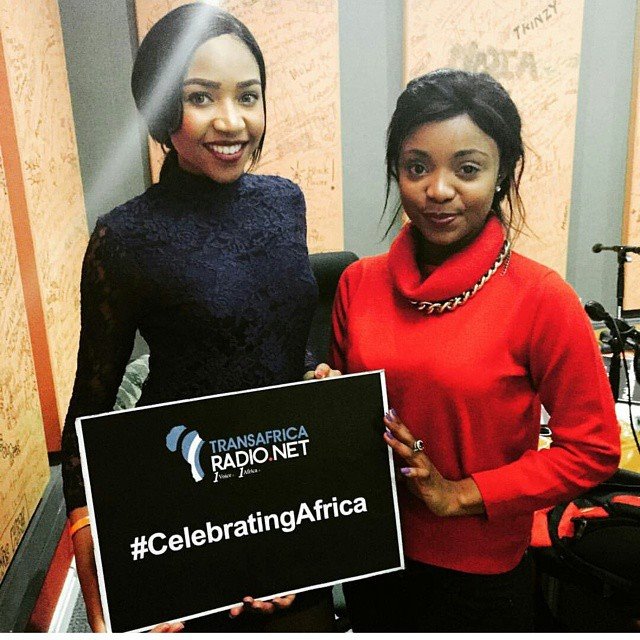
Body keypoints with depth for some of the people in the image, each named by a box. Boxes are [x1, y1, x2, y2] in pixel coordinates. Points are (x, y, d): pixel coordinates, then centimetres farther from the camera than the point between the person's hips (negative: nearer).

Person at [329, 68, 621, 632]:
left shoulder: (541, 299, -18)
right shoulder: (358, 283, -6)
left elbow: (593, 448, -12)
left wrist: (462, 494, -17)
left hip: (478, 571, -3)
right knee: (372, 627, 26)